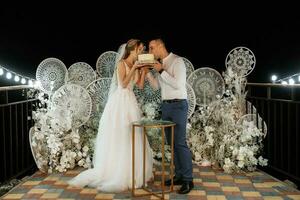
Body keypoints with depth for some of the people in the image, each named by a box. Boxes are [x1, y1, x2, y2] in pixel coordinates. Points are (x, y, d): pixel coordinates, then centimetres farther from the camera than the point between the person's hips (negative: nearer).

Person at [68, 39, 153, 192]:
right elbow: (123, 84, -17)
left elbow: (140, 85, 9)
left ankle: (132, 173, 17)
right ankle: (115, 173, 5)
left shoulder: (136, 66, 13)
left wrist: (143, 69, 2)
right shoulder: (121, 64, -8)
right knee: (118, 137, -3)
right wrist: (134, 68, -17)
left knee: (132, 137, 9)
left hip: (131, 102, 8)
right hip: (120, 101, -8)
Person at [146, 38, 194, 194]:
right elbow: (156, 86, 16)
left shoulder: (177, 61, -10)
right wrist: (147, 72, 4)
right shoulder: (161, 64, 11)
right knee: (172, 143, 8)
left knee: (180, 143, -10)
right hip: (166, 105, 8)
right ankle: (179, 175, 16)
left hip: (178, 105, -8)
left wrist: (161, 71, -17)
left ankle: (188, 180, -3)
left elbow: (178, 84, -20)